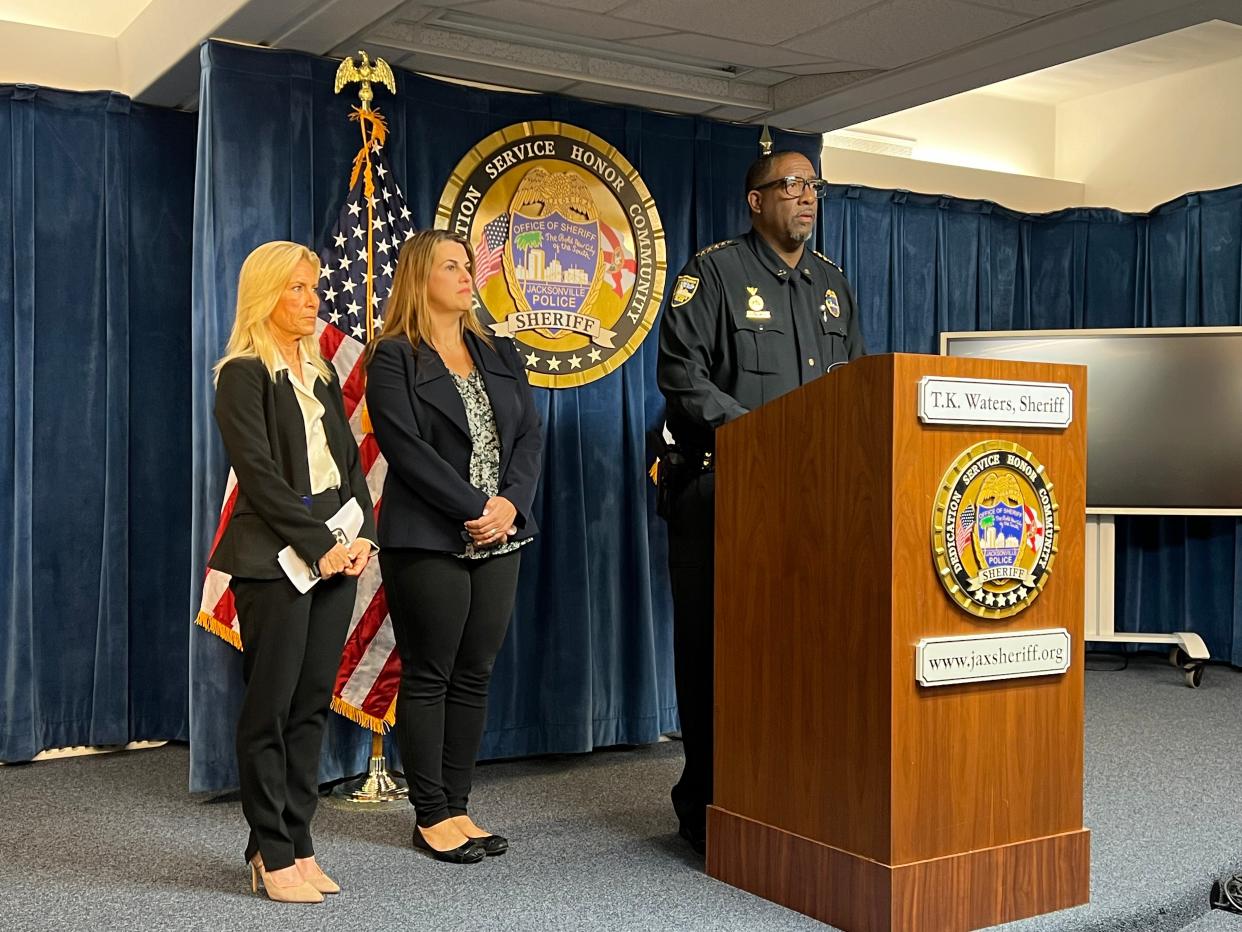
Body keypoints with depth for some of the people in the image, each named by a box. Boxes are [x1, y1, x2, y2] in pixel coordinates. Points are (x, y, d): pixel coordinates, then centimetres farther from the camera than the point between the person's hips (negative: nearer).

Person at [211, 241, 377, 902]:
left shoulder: (321, 374, 17)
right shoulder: (243, 374, -5)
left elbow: (350, 462, 14)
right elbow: (259, 474, -13)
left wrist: (363, 535, -1)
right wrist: (320, 545, -15)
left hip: (335, 554, 7)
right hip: (276, 559, -7)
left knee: (313, 705, 9)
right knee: (271, 707, 0)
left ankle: (297, 843, 17)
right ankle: (272, 853, 9)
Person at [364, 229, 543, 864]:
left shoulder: (500, 355, 15)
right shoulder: (393, 359, -3)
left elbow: (530, 435, 7)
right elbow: (407, 449, -13)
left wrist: (511, 503, -9)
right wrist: (473, 510, -16)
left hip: (498, 539, 6)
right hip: (427, 541, -6)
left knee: (475, 675, 9)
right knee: (428, 676, 2)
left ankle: (457, 808, 18)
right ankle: (431, 817, 12)